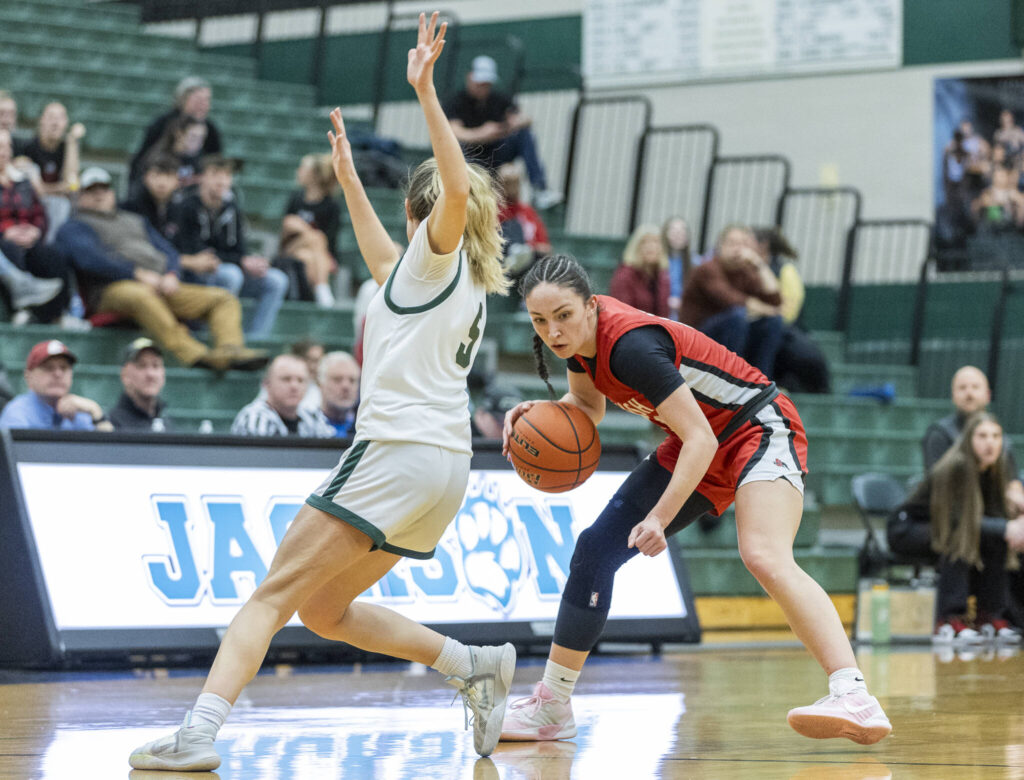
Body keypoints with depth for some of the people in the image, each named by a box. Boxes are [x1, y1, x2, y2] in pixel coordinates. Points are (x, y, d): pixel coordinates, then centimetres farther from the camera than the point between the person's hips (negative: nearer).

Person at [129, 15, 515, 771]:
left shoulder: (438, 252, 3)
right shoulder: (468, 281, 26)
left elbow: (458, 191, -20)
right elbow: (386, 267, 46)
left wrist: (426, 92, -23)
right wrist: (349, 179, 52)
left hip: (399, 450, -9)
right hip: (446, 463, 9)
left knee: (273, 595, -11)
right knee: (324, 609, 18)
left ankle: (198, 734, -22)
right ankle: (475, 666, 11)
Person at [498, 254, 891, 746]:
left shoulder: (629, 346, -30)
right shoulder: (578, 336, -6)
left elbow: (700, 440, -28)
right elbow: (588, 406, 13)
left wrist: (660, 518, -35)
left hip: (759, 429, -9)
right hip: (698, 442, 9)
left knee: (765, 558, -32)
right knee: (596, 549, 3)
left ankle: (855, 700, -44)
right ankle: (550, 710, 15)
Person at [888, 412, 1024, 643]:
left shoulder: (997, 469, -4)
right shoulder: (956, 467, -26)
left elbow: (996, 514, -8)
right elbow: (957, 517, -31)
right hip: (905, 529, -7)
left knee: (996, 539, -16)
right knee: (959, 535, -33)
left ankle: (990, 616, -10)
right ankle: (949, 620, -34)